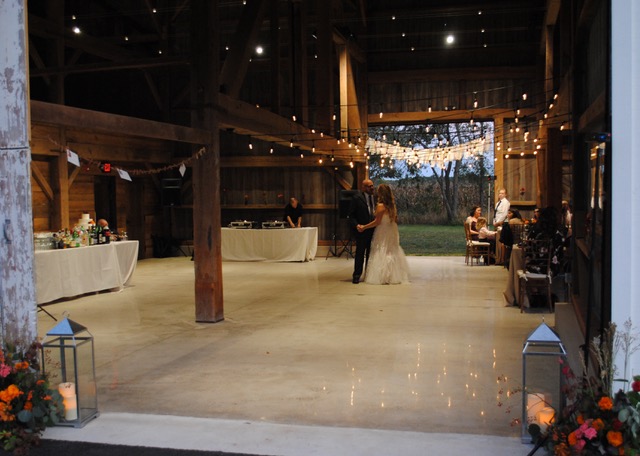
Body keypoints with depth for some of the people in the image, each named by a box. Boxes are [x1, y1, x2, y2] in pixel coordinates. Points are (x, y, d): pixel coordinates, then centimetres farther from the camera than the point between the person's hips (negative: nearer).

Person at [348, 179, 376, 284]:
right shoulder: (357, 198, -8)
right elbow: (351, 215, -8)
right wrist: (356, 225, -22)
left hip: (373, 230, 5)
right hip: (361, 231, -5)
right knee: (360, 253, 3)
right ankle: (357, 275, 10)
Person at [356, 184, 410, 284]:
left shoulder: (381, 206, -16)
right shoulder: (392, 205, 6)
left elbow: (377, 221, -17)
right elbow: (395, 219, 10)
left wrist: (363, 227, -12)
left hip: (383, 233, -7)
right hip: (392, 232, 7)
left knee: (381, 254, -1)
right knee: (392, 253, 13)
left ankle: (382, 277, -1)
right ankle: (394, 275, 15)